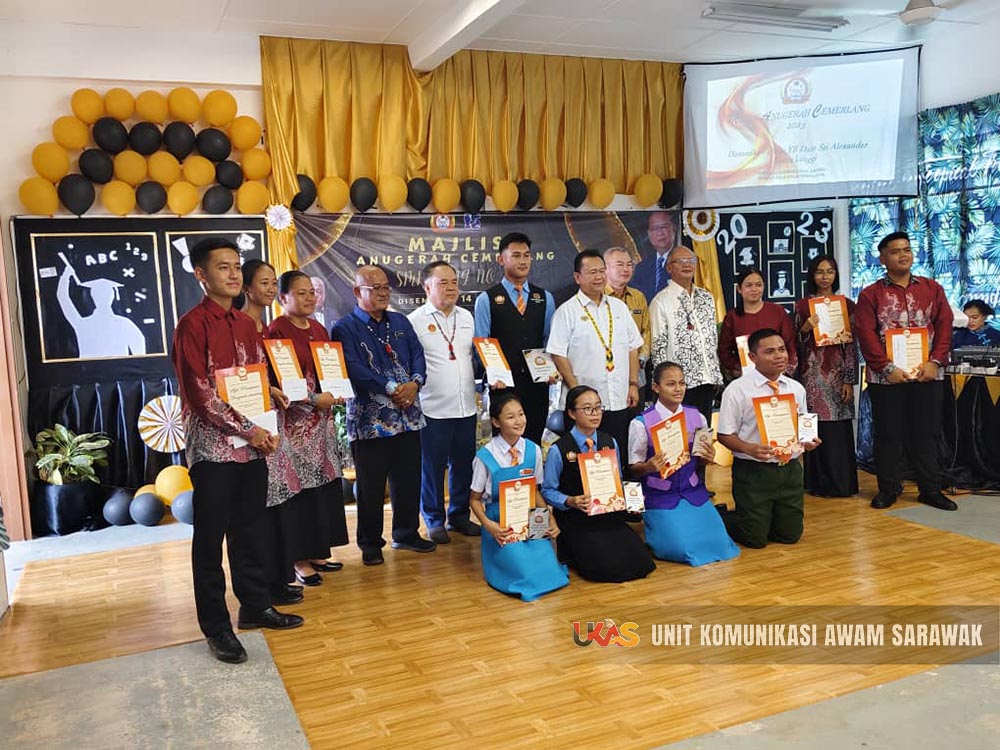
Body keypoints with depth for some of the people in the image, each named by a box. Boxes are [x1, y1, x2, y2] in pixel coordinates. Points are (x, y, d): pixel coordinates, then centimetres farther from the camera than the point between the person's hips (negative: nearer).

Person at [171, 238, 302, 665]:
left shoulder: (245, 324, 12)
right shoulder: (192, 325, -9)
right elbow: (198, 393, -15)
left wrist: (267, 426, 2)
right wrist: (247, 430, -15)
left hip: (253, 446, 7)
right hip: (213, 447, -6)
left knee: (250, 532, 15)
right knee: (210, 539, 3)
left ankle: (255, 606, 29)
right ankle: (216, 627, 13)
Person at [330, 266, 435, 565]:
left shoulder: (401, 322, 14)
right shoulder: (345, 328, -4)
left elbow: (418, 356, 8)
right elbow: (355, 369, -15)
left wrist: (414, 383, -12)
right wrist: (391, 389, -19)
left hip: (408, 416, 5)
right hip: (369, 419, -5)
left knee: (409, 480, 14)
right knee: (370, 486, 3)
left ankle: (407, 534, 30)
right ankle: (370, 543, 17)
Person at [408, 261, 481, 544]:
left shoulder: (467, 317, 14)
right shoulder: (415, 321, -4)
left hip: (466, 406, 5)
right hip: (433, 409, -5)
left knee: (463, 464, 12)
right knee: (432, 466, 4)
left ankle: (459, 516, 27)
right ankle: (434, 521, 20)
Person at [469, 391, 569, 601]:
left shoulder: (533, 451, 0)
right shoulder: (485, 457, -10)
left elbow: (535, 491, 10)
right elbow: (475, 499, -1)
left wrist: (550, 519, -4)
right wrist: (488, 525, -18)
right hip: (500, 526, -3)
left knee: (548, 571, -16)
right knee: (529, 574, -19)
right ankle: (501, 557, 11)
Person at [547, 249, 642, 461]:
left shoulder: (619, 307, 13)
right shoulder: (567, 312, -2)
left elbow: (633, 348, 15)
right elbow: (558, 355, -7)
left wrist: (633, 385, 6)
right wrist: (576, 391, -12)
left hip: (620, 401, 4)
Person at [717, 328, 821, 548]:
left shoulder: (796, 389, 7)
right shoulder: (737, 390, -10)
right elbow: (725, 435, -8)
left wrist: (807, 441, -5)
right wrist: (749, 448, -26)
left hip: (790, 469, 5)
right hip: (753, 472, -5)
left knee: (790, 535, 10)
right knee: (755, 538, -1)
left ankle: (765, 519, 39)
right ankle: (721, 519, 28)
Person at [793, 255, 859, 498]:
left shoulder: (847, 305, 5)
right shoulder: (802, 306, 7)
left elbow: (852, 345, 1)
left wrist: (850, 380, -4)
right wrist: (805, 328, -13)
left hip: (837, 373, -1)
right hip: (811, 373, 1)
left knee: (839, 429, -1)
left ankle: (841, 483, 9)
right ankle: (818, 483, 12)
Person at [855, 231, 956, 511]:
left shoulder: (932, 288, 9)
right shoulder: (870, 295, 1)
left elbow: (944, 325, 4)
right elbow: (866, 335, -7)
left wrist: (935, 362, -9)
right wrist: (888, 367, -15)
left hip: (926, 375, 2)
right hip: (886, 377, -2)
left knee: (926, 433, 7)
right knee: (888, 434, 6)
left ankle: (931, 489, 17)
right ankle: (888, 489, 17)